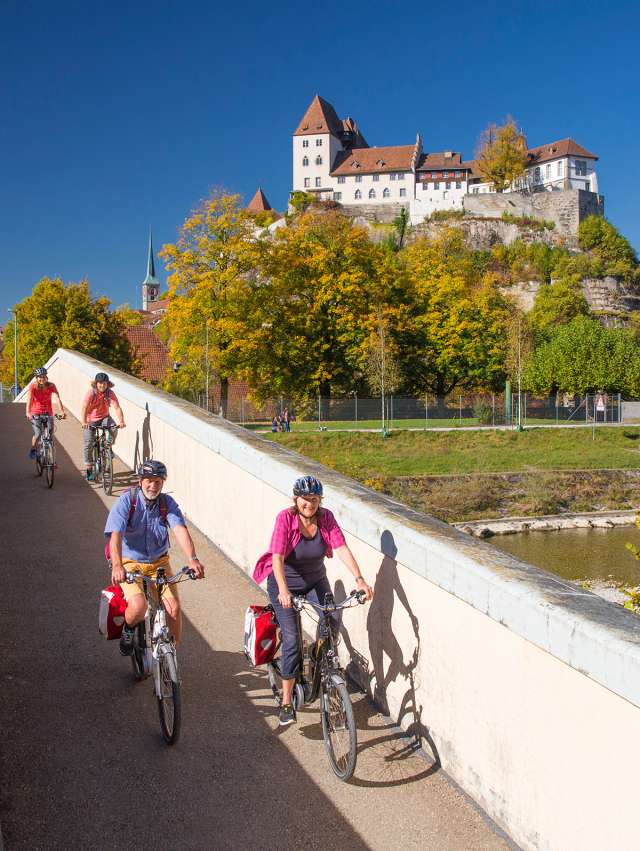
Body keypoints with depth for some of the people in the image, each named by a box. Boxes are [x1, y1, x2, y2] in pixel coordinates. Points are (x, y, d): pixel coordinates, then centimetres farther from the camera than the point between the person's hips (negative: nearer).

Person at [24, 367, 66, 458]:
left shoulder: (51, 386, -12)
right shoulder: (32, 386, -15)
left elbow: (57, 398, -25)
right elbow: (29, 399, -28)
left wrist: (62, 411, -41)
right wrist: (28, 412, -45)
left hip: (48, 413, 2)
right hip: (36, 413, -2)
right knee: (38, 434, -15)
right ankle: (33, 449, 14)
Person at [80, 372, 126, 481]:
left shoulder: (110, 393, -15)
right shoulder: (91, 393, -20)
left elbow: (117, 408, -24)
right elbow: (84, 408, -30)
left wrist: (121, 421, -41)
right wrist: (84, 423, -46)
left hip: (104, 417, 1)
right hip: (91, 420, -1)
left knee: (113, 428, -30)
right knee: (88, 444, -6)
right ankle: (89, 470, 9)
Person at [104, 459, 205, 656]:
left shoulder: (168, 503, -7)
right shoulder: (126, 501, -15)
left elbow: (180, 529, -21)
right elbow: (115, 534, -27)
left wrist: (192, 559, -38)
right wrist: (117, 566, -44)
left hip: (159, 562, 3)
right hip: (130, 563, -3)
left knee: (174, 608, -11)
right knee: (139, 606, -27)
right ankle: (128, 630, 9)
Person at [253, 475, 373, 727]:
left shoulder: (326, 517, -15)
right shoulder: (285, 518, -24)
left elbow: (342, 549, -22)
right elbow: (277, 557, -32)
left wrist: (359, 579, -35)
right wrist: (283, 590, -46)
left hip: (315, 580, 3)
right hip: (285, 584, -3)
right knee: (291, 639, -9)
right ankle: (286, 703, 2)